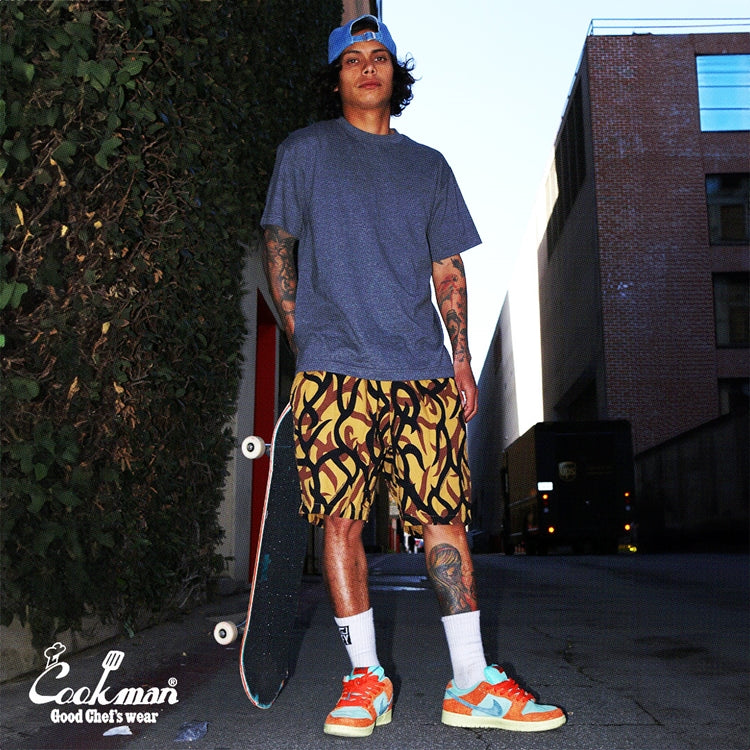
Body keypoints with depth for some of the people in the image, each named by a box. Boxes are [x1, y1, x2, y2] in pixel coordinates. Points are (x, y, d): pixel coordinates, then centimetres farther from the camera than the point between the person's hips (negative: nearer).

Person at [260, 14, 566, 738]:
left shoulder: (429, 166, 20)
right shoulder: (303, 151, 13)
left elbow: (448, 272, 18)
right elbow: (278, 249, 12)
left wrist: (462, 360, 9)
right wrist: (301, 337, 2)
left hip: (424, 371, 2)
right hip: (335, 368, -2)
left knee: (445, 517, -2)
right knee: (340, 517, -5)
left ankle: (472, 683, 7)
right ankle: (365, 677, 9)